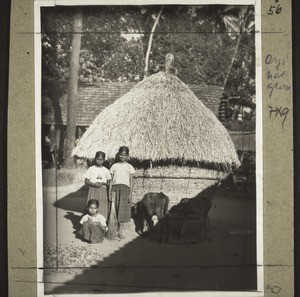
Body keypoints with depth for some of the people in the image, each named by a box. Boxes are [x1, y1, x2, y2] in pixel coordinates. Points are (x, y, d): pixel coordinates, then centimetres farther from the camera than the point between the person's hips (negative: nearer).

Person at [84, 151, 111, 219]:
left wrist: (103, 183, -11)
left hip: (102, 190, 1)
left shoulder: (106, 170, 8)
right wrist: (94, 184, -13)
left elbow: (109, 183, 9)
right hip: (93, 190, -1)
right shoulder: (91, 169, 6)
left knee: (102, 209, -6)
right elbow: (86, 181, 4)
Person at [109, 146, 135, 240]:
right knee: (114, 209, -4)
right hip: (115, 187, 1)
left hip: (125, 188, -1)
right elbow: (111, 180, 11)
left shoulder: (129, 167, 8)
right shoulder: (114, 166, 11)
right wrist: (109, 192, 4)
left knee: (123, 210, -2)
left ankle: (120, 232, 4)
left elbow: (131, 181, 6)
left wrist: (130, 194, -1)